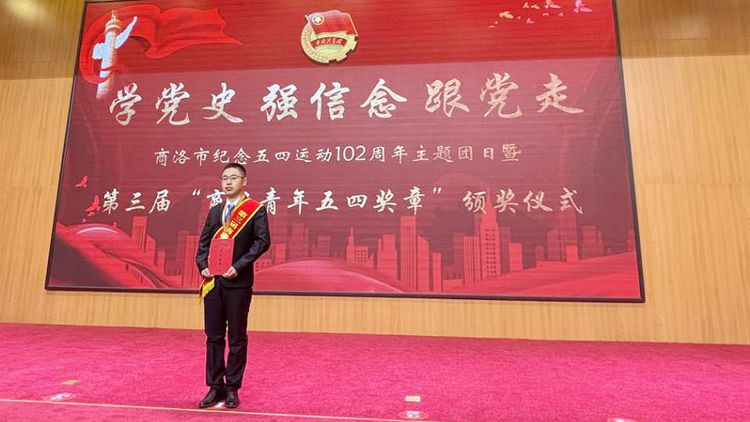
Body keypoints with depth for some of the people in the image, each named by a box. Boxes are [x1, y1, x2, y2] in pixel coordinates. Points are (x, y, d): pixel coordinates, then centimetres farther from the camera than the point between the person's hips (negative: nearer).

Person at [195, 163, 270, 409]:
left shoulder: (255, 209, -3)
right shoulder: (214, 211, 15)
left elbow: (262, 241, -12)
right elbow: (204, 241, 15)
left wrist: (238, 266, -17)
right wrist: (203, 265, -1)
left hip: (238, 282, -5)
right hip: (213, 281, 5)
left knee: (237, 338, 6)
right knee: (213, 336, 11)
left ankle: (232, 388, 20)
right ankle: (215, 387, 25)